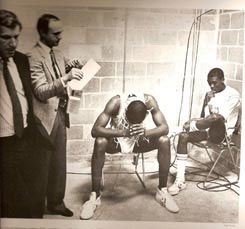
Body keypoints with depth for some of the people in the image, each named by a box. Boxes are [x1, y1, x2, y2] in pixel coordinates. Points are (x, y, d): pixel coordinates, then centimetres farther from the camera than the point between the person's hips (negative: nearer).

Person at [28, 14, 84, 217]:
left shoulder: (58, 54, 10)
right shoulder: (33, 57, -16)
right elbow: (41, 92, -23)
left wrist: (72, 67, 1)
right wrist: (66, 78, -35)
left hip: (60, 114, 7)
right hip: (44, 117, -7)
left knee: (59, 163, 13)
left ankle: (56, 202, 26)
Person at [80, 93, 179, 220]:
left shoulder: (149, 101, -25)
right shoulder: (116, 102, -31)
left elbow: (164, 127, -25)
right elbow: (95, 130, -37)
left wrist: (145, 133, -45)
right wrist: (124, 132, -49)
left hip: (138, 140, 2)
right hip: (117, 139, -2)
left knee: (164, 140, -22)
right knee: (99, 142, -34)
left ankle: (162, 191, -8)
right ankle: (95, 196, -24)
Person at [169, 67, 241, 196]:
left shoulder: (233, 95, -5)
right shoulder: (209, 94, 15)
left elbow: (221, 118, -17)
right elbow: (203, 117, 10)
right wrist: (206, 103, -10)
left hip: (222, 131, -6)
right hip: (208, 129, 6)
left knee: (215, 118, -40)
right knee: (183, 136, -20)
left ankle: (188, 126, -12)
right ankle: (180, 180, -23)